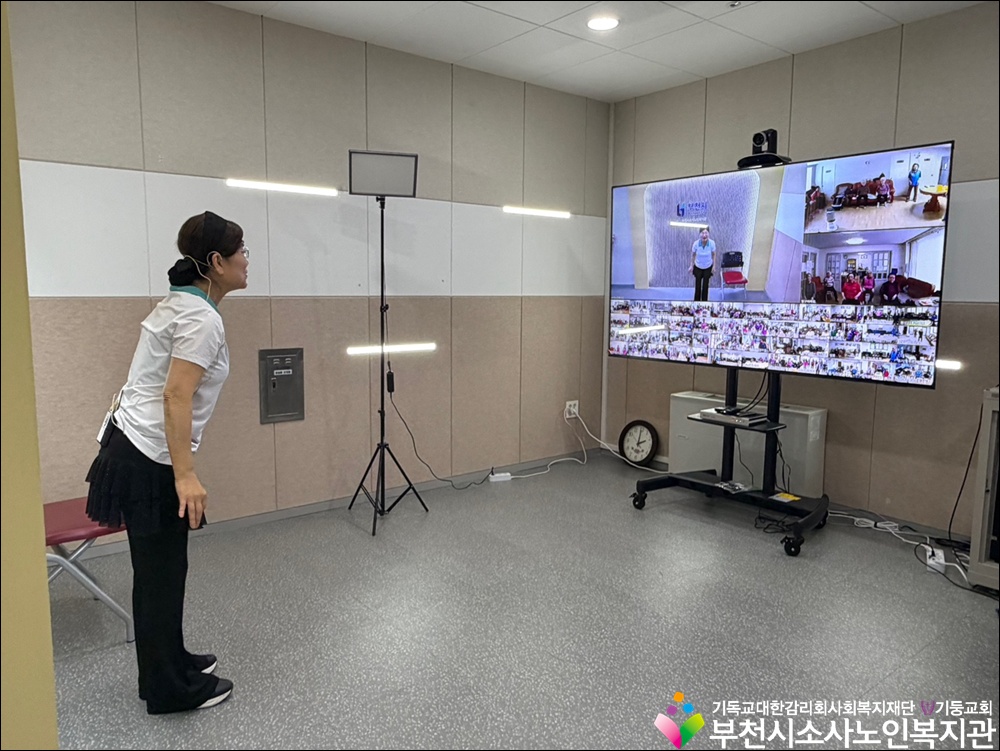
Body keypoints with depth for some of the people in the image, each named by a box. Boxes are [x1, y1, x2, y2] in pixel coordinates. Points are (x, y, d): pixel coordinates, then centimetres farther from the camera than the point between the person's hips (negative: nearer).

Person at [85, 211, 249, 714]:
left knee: (159, 569, 20)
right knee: (162, 574, 5)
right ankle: (172, 689, 22)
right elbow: (176, 397, -26)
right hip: (150, 460, -10)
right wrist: (185, 475, -26)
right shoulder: (202, 318, -19)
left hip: (135, 448, 10)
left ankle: (168, 664, 37)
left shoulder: (182, 302, 10)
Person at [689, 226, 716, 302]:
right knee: (698, 284, 12)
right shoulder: (696, 243, -26)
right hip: (698, 267, 0)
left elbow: (713, 254, -7)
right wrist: (691, 266, -1)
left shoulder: (712, 243, -25)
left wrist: (714, 265, -2)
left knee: (705, 285, 12)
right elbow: (693, 255, -8)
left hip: (708, 267, 0)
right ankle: (696, 301, 32)